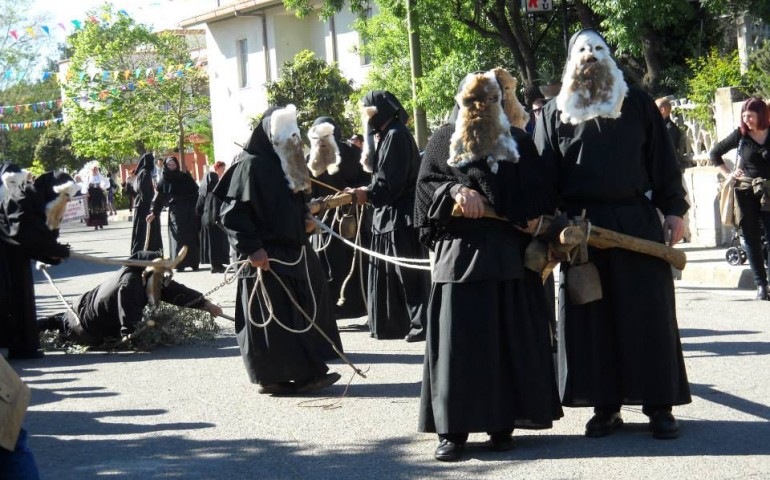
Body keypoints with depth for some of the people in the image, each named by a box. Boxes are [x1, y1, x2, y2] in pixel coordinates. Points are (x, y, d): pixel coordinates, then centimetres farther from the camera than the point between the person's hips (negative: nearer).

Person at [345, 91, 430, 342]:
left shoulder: (396, 136, -14)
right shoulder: (387, 135, 16)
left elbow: (392, 182, -19)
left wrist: (368, 194, -11)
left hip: (400, 217, -10)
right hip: (389, 215, 10)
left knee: (408, 273, -7)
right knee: (390, 272, 12)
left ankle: (421, 323, -5)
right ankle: (392, 322, 17)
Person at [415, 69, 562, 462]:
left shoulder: (519, 142, 11)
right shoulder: (443, 139, 10)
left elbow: (536, 194, 7)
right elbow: (425, 184, 4)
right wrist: (455, 190, -15)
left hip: (509, 255, 1)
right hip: (459, 253, -1)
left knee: (509, 339, 2)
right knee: (459, 341, -4)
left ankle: (502, 422, 9)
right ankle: (452, 429, -2)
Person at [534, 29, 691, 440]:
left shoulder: (637, 103, 10)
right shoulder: (555, 112, 11)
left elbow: (662, 159, 7)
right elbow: (545, 173, 6)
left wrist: (674, 209, -1)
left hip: (638, 221, 0)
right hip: (581, 227, 1)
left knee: (649, 313, -1)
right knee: (591, 318, 2)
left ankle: (660, 405, 6)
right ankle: (606, 406, 9)